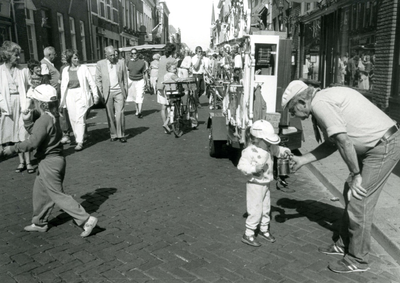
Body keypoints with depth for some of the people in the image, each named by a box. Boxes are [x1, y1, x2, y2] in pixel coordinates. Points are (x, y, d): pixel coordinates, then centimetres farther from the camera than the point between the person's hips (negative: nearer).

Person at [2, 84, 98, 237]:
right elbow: (35, 133, 15)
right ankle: (39, 223, 35)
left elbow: (32, 143, -23)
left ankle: (86, 220, -3)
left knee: (57, 195, -3)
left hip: (49, 162, -10)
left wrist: (13, 148, -14)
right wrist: (28, 120, 1)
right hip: (56, 158, 10)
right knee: (39, 192, 21)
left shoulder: (44, 120, -20)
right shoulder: (52, 116, 9)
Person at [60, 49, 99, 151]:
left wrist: (95, 95, -6)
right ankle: (77, 138, 22)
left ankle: (80, 142, -8)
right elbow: (63, 86, 10)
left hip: (81, 95, -3)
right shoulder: (65, 70, 7)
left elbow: (91, 82, -1)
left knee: (80, 119, -10)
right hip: (70, 96, 4)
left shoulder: (83, 68, -1)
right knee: (73, 119, 6)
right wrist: (62, 101, 10)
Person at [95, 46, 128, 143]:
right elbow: (97, 79, 7)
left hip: (119, 91, 0)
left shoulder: (121, 62, 5)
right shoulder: (100, 64, 4)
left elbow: (125, 78, 11)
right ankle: (113, 135, 11)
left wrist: (126, 91, 6)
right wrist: (101, 92, -1)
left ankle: (121, 135, 1)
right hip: (107, 93, 1)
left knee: (120, 114, -8)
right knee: (110, 115, 3)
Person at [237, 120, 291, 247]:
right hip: (255, 185, -8)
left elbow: (276, 150, 17)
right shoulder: (250, 150, -23)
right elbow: (241, 165, -25)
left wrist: (284, 151, -3)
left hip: (266, 184, 8)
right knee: (256, 211, -3)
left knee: (266, 209, 19)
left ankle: (264, 230, 38)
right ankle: (248, 235, 12)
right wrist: (254, 169, -36)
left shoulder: (268, 147, 0)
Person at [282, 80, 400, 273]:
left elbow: (343, 140, -23)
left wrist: (355, 175, -15)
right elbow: (332, 144, 14)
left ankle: (357, 260, 11)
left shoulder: (320, 103, -19)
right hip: (375, 146, 10)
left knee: (359, 201, -4)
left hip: (384, 146, -10)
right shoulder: (325, 100, 11)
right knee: (350, 194, 16)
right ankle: (344, 244, 30)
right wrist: (302, 160, 15)